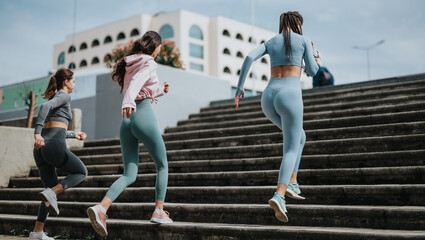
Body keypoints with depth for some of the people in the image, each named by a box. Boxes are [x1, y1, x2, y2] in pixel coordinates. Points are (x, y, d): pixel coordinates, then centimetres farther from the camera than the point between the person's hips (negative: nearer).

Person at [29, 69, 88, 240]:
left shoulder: (53, 99, 28)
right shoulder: (64, 97, 1)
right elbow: (44, 106, -19)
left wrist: (74, 135, 41)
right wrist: (37, 133, -30)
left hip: (40, 150, 8)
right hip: (55, 147, -8)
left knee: (52, 192, 15)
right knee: (81, 172, 15)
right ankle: (50, 193, -8)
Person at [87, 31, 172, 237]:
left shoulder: (130, 65, 21)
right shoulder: (148, 64, -3)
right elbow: (137, 82, -24)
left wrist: (160, 91, 39)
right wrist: (128, 102, -40)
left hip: (126, 121, 7)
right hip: (144, 116, -7)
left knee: (129, 175, 4)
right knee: (162, 166, 12)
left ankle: (101, 208, -16)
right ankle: (159, 212, 11)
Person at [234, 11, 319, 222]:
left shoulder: (270, 42, 19)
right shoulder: (304, 40, 10)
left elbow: (249, 57, 1)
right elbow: (312, 72, 14)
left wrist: (239, 88, 1)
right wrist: (311, 55, 35)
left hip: (268, 97, 5)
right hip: (290, 95, -5)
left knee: (299, 137, 26)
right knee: (291, 149, -4)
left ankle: (291, 182, 12)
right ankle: (279, 195, -27)